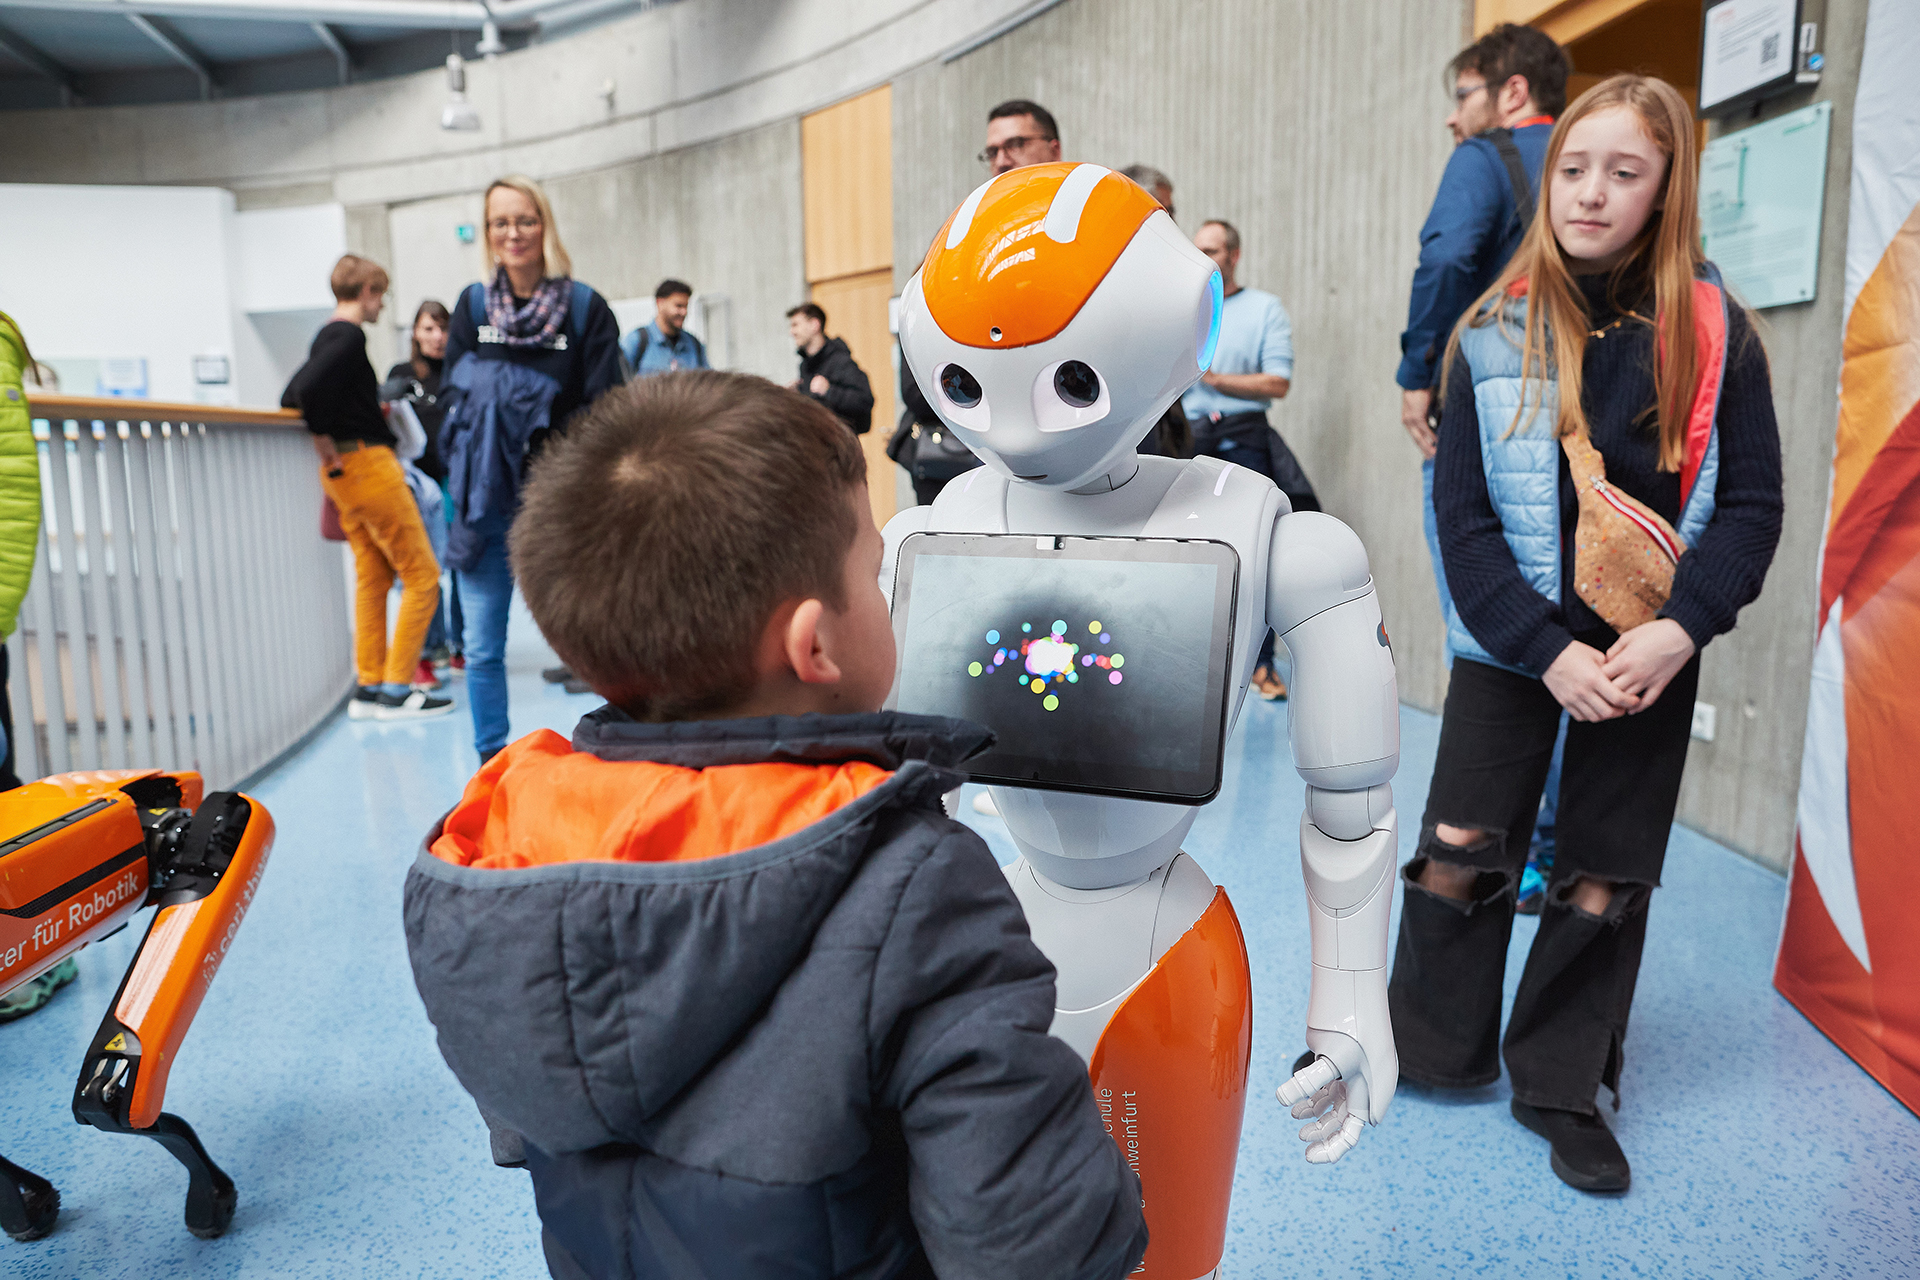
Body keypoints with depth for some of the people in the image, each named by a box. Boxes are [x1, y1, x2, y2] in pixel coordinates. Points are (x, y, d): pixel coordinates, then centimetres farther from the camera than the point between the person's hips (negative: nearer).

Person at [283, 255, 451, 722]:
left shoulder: (325, 337, 17)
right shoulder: (350, 336, -12)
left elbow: (292, 396, 21)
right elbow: (309, 388, -26)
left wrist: (328, 435, 17)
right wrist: (325, 437, -14)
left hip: (345, 470, 10)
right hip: (368, 461, -10)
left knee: (373, 576, 12)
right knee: (422, 575, -5)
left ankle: (370, 687, 15)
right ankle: (397, 689, -4)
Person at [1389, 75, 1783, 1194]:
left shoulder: (1715, 334, -2)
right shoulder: (1495, 336, -5)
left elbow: (1751, 504, -1)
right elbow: (1464, 516, -8)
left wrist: (1681, 628, -17)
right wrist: (1547, 650, -16)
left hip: (1652, 653, 1)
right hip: (1512, 645, -1)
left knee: (1609, 874, 8)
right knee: (1461, 847, 0)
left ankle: (1562, 1086, 25)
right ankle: (1436, 1049, 23)